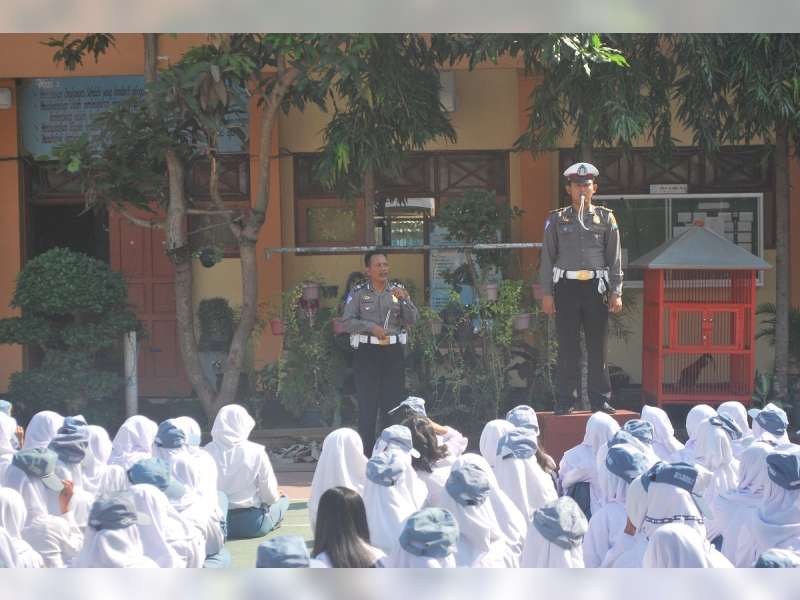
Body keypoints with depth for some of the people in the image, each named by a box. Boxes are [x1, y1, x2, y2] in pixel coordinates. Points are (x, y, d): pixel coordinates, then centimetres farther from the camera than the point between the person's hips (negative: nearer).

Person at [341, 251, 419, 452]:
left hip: (393, 352, 2)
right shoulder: (358, 293, 3)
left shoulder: (398, 290, 9)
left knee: (393, 401, 3)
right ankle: (366, 451, 0)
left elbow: (413, 320, 2)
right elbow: (347, 322, -3)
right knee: (367, 403, -3)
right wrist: (371, 327, -14)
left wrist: (404, 300, -14)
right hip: (367, 352, -2)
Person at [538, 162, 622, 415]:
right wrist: (546, 293, 1)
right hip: (566, 286, -1)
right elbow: (547, 257, 8)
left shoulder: (605, 218, 9)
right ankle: (564, 401, 4)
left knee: (598, 347, 2)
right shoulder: (557, 219, 8)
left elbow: (615, 258, 9)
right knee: (567, 347, -1)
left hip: (596, 285, 1)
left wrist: (616, 292, 2)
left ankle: (600, 399, 9)